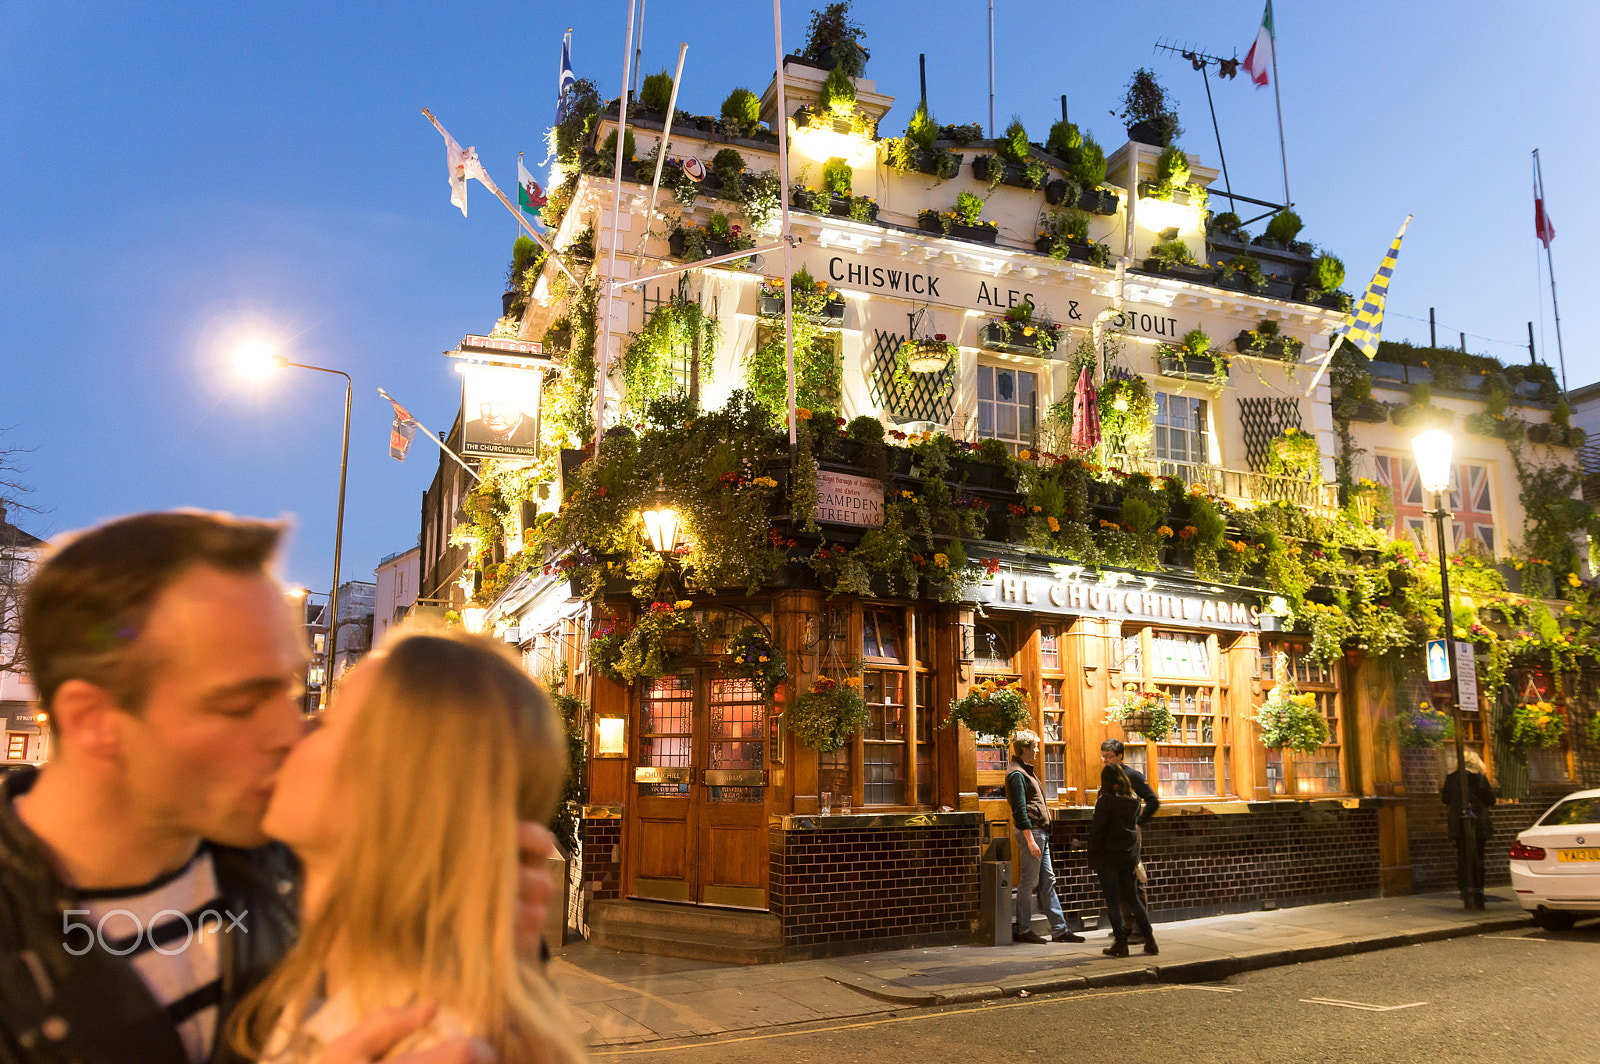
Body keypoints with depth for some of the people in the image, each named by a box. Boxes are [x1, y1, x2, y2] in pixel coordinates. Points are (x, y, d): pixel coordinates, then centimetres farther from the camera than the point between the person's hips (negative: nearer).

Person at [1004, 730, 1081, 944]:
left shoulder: (1025, 771, 18)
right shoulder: (1017, 774, -13)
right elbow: (1020, 810, -19)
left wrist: (1040, 836, 18)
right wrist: (1030, 840, -23)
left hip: (1040, 831, 10)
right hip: (1030, 831, -10)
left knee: (1047, 881, 10)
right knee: (1028, 882, -3)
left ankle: (1059, 929, 13)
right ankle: (1022, 930, 5)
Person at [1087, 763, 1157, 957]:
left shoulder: (1105, 801, -14)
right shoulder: (1134, 800, 3)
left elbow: (1097, 830, -14)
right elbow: (1134, 824, 10)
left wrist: (1093, 855, -6)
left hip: (1109, 856, -6)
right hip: (1129, 855, 6)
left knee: (1112, 900, 2)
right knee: (1132, 897, 14)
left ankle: (1121, 942, 3)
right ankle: (1149, 940, 14)